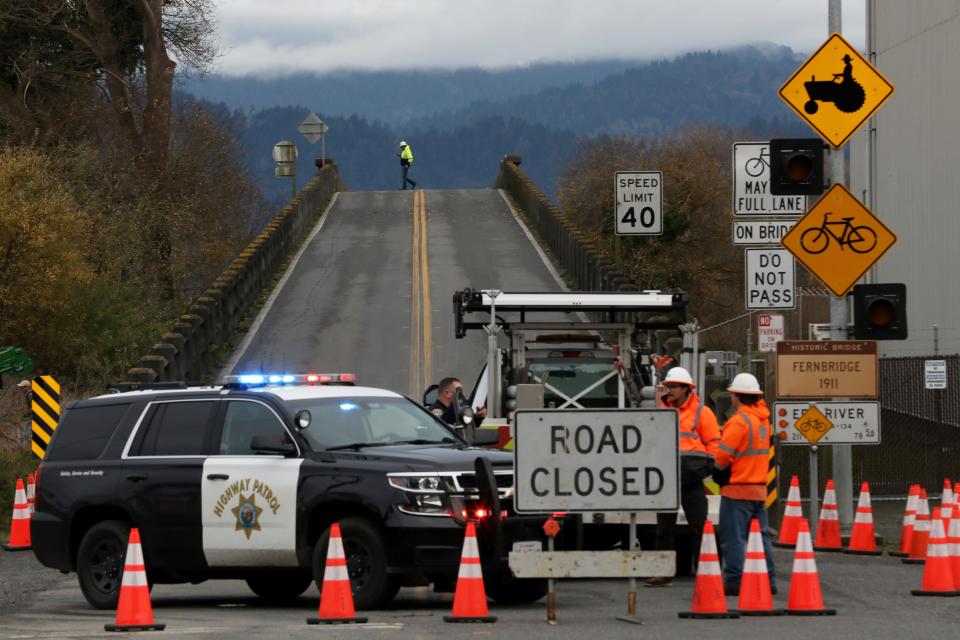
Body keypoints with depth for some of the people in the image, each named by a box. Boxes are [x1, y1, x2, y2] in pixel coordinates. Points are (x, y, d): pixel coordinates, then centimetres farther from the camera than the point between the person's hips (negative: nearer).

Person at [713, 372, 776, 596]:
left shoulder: (740, 420, -15)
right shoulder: (762, 419, 11)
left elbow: (723, 455, -16)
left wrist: (717, 469, 3)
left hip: (737, 488, -8)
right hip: (759, 487, 8)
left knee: (733, 537, -4)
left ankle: (735, 580, -5)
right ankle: (769, 580, 13)